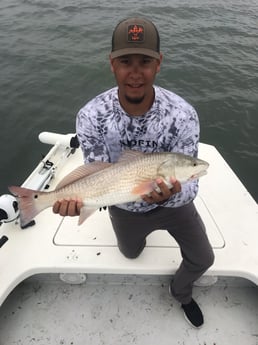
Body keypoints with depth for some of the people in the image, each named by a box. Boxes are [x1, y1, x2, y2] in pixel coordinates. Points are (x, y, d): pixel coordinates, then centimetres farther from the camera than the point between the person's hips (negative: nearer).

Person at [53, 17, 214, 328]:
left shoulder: (182, 115, -30)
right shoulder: (90, 117, -28)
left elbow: (188, 184, -27)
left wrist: (171, 193, -51)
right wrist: (79, 196, -45)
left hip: (173, 204, 0)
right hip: (125, 207, 1)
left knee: (203, 259, 14)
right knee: (131, 253, 29)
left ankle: (180, 292, 50)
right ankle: (140, 233, 67)